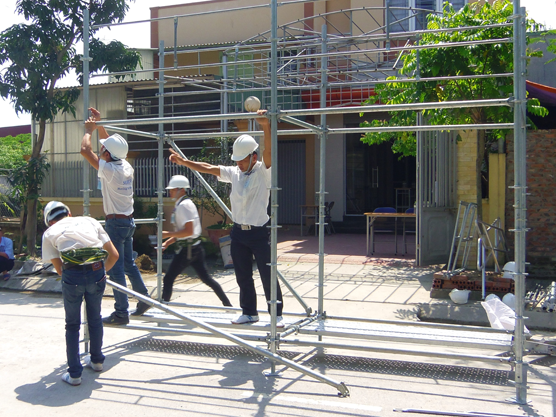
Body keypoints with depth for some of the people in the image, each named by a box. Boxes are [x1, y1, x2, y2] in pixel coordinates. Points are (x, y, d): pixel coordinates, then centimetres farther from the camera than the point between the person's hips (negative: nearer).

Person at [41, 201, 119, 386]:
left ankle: (74, 374, 22)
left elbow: (59, 269, 12)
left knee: (72, 325, 17)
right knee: (95, 319, 25)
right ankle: (96, 360, 43)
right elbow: (114, 255, 19)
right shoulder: (90, 221, 23)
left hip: (72, 275, -2)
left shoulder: (49, 233, 19)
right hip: (97, 272, 2)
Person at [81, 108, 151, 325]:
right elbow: (112, 144, 20)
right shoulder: (126, 166, 3)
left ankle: (121, 313, 1)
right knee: (129, 263, 19)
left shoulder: (109, 169, -18)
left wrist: (89, 130, 0)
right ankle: (144, 300, 28)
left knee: (116, 269, -3)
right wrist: (99, 124, 22)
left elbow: (85, 149, -16)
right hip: (128, 220, 8)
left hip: (115, 223, -8)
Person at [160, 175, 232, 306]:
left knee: (168, 279, -2)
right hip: (195, 248, 10)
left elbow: (188, 231, -24)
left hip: (188, 249, -10)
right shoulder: (180, 205, 16)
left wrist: (168, 234, -18)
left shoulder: (184, 205, -15)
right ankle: (227, 304, 17)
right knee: (206, 278, 13)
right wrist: (167, 243, 13)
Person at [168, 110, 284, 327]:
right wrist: (184, 162, 0)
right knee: (243, 277, 13)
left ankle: (276, 314, 12)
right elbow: (207, 168, 8)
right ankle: (249, 312, 26)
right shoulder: (234, 173, 7)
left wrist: (266, 126, -39)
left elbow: (269, 151, -25)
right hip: (238, 231, 5)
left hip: (258, 232, -5)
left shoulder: (263, 172, -7)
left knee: (268, 276, 0)